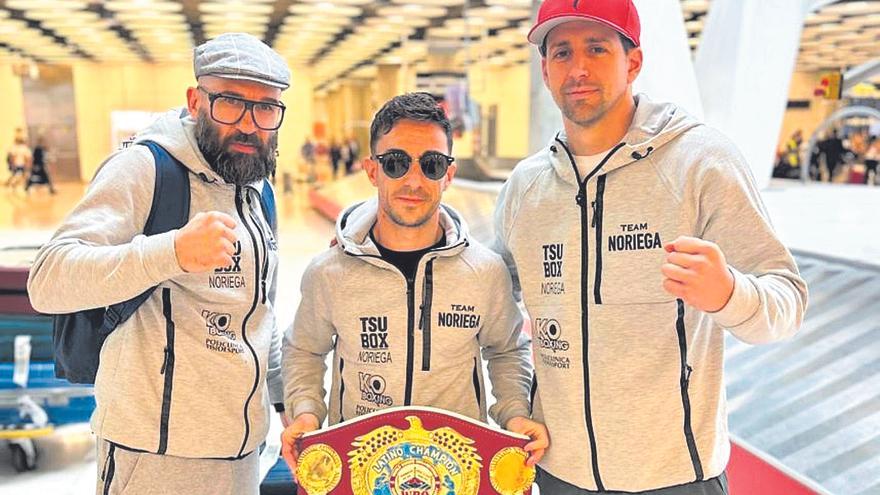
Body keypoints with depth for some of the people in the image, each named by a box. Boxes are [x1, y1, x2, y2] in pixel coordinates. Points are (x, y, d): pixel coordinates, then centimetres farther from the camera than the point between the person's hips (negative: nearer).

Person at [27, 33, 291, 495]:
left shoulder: (258, 190, 9)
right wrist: (173, 251, -40)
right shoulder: (144, 167, -14)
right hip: (157, 455, -7)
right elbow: (48, 281, -26)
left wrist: (288, 400, 18)